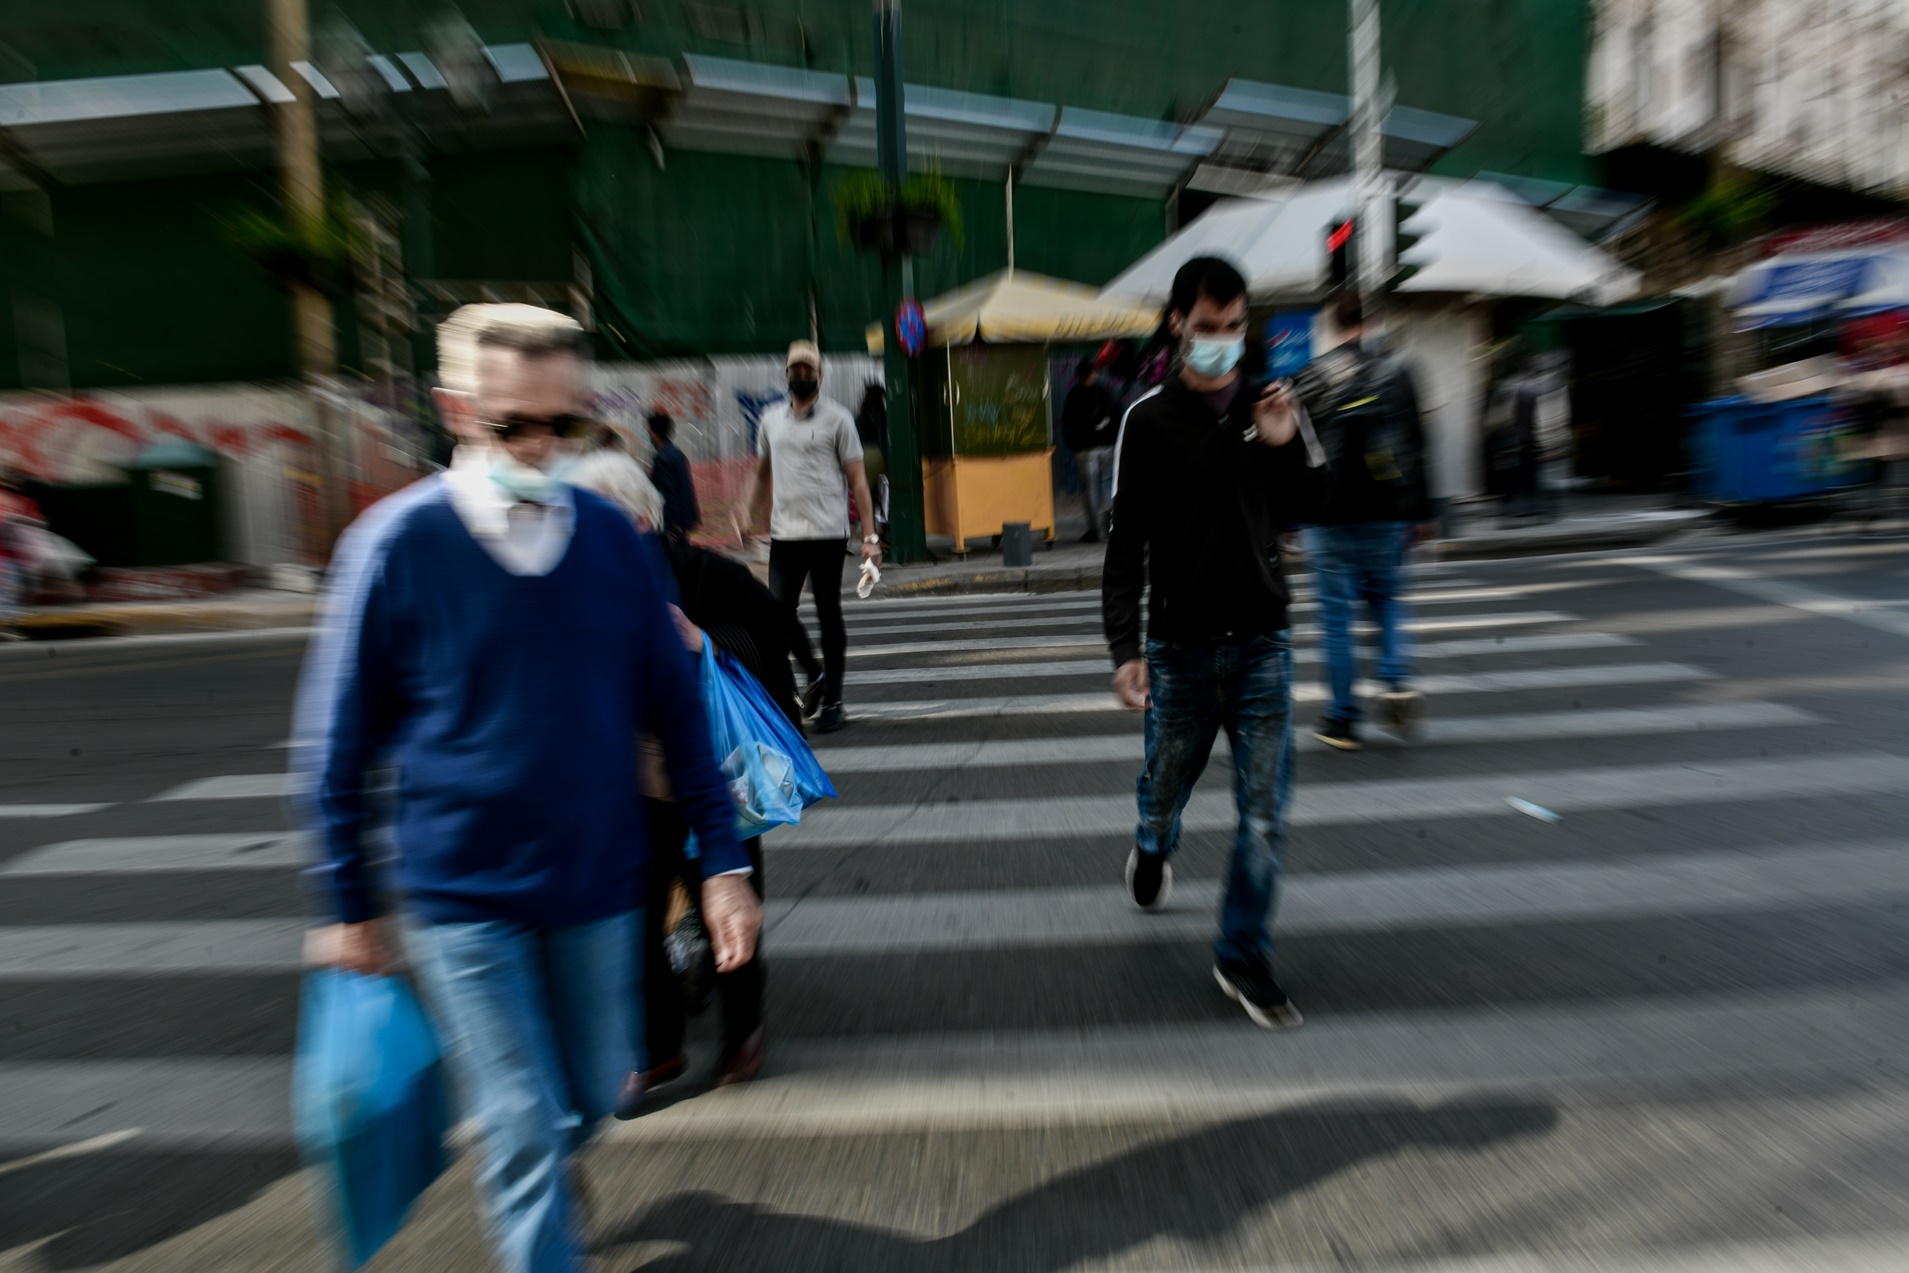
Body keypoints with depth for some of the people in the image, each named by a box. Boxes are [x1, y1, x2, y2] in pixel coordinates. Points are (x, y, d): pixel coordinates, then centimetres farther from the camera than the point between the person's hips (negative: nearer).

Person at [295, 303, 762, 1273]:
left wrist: (723, 859, -3)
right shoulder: (399, 541, -10)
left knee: (592, 1100, 20)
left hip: (599, 884, 3)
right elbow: (338, 741, -2)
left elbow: (676, 707, -1)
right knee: (523, 1129, 4)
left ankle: (524, 1189, 54)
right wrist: (351, 903, 3)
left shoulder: (611, 536, -3)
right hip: (461, 897, -3)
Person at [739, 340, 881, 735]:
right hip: (783, 534, 4)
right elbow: (761, 473, 21)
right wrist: (748, 516, 5)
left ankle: (832, 702, 15)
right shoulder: (770, 419, 14)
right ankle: (815, 676, 27)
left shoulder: (837, 417, 2)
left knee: (829, 617, 3)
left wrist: (870, 536, -10)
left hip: (827, 534, -4)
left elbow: (857, 479, -2)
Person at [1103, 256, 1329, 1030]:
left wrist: (1288, 447, -4)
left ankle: (1242, 957, 21)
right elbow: (1126, 544, -7)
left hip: (1263, 644, 3)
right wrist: (1125, 648, -13)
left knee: (1265, 814, 3)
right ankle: (1151, 853, 49)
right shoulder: (1149, 420, -4)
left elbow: (1303, 509, 15)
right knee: (1166, 786, 13)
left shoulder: (1267, 406, 7)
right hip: (1181, 646, -2)